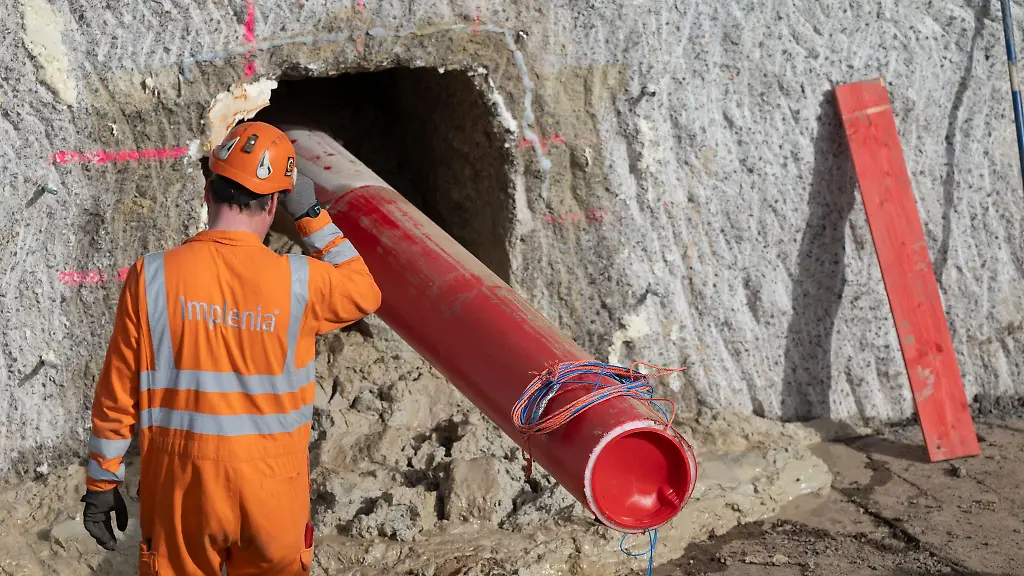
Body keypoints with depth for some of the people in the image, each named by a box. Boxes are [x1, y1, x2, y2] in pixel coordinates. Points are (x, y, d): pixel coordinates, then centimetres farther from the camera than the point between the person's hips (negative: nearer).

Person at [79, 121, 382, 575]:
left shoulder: (152, 277, -9)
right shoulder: (299, 281, -11)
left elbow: (118, 396, -3)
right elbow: (364, 293, 12)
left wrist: (101, 483, 8)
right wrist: (311, 215, 10)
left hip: (181, 485, 0)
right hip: (273, 490, 0)